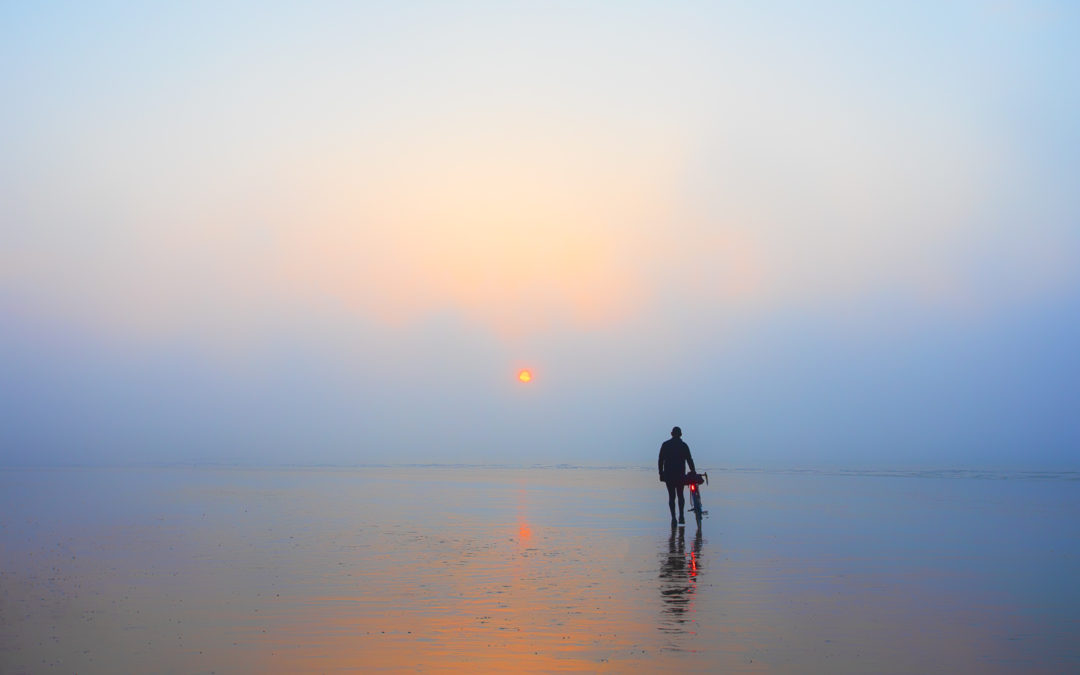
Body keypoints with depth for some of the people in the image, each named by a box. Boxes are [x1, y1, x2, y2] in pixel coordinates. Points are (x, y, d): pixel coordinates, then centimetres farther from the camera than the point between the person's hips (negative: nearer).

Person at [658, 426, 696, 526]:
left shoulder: (665, 445, 2)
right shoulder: (684, 445, 0)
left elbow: (660, 460, 0)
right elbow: (689, 460, -3)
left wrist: (661, 473, 6)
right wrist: (693, 472, 4)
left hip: (668, 475, 0)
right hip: (680, 475, 0)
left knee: (671, 496, 5)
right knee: (680, 495, 15)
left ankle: (673, 518, -3)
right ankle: (681, 516, 3)